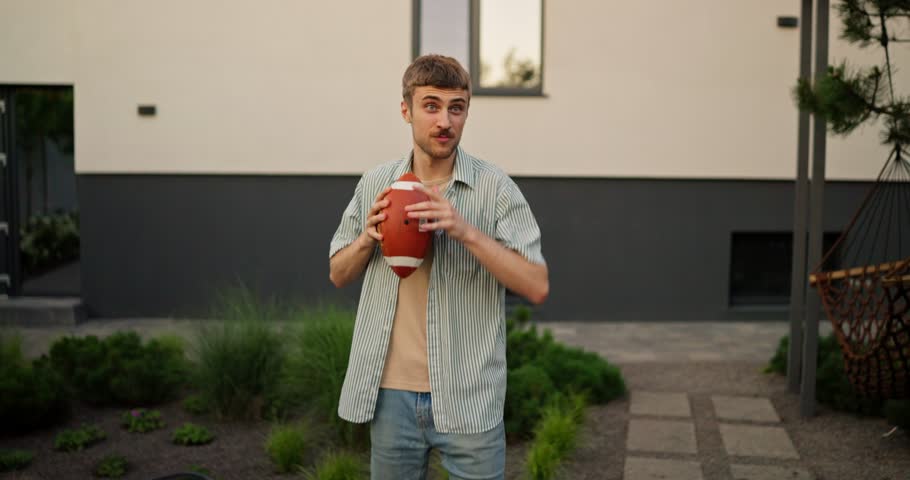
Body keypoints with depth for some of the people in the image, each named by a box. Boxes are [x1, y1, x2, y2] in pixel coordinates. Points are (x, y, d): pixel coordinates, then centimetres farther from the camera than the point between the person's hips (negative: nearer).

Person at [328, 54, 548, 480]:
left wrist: (467, 231, -24)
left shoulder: (495, 188, -7)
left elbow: (537, 286, -13)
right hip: (391, 393, 3)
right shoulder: (374, 185, 4)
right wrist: (367, 239, -8)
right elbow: (338, 274, 13)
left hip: (468, 399, -3)